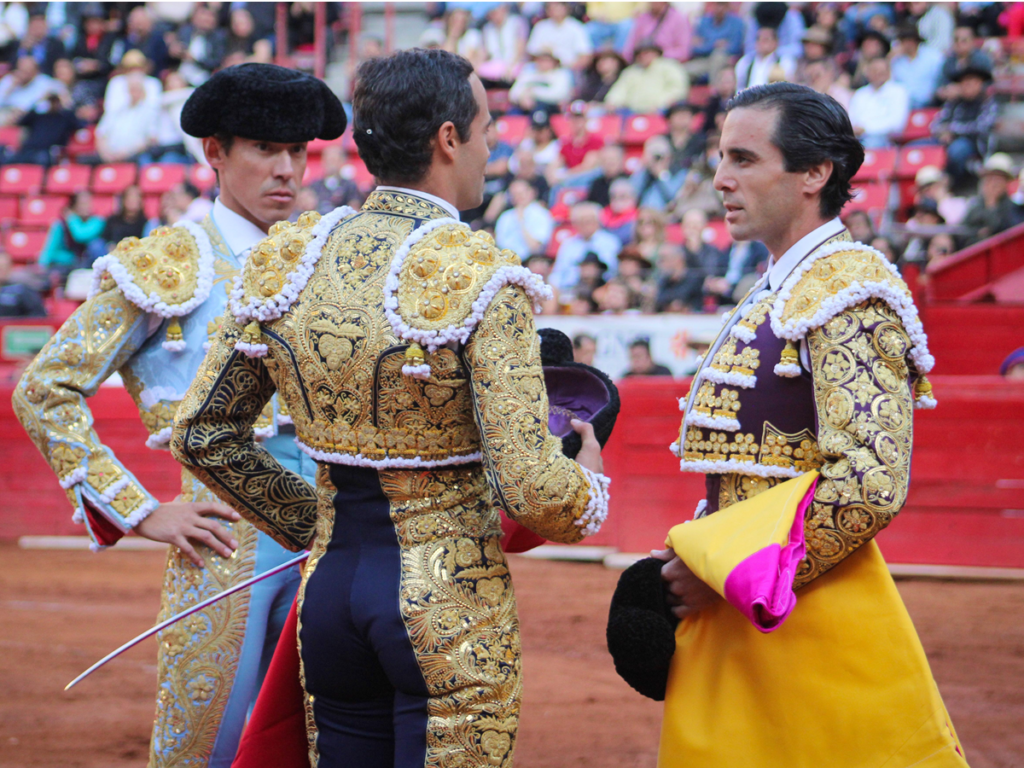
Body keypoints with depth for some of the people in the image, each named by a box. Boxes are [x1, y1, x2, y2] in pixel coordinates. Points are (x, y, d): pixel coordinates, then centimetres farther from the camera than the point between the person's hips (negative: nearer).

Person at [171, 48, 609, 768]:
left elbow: (201, 434, 9)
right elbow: (532, 491, -20)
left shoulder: (285, 258, 1)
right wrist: (589, 483, 2)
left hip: (331, 587, 6)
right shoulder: (479, 276, -16)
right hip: (450, 601, -6)